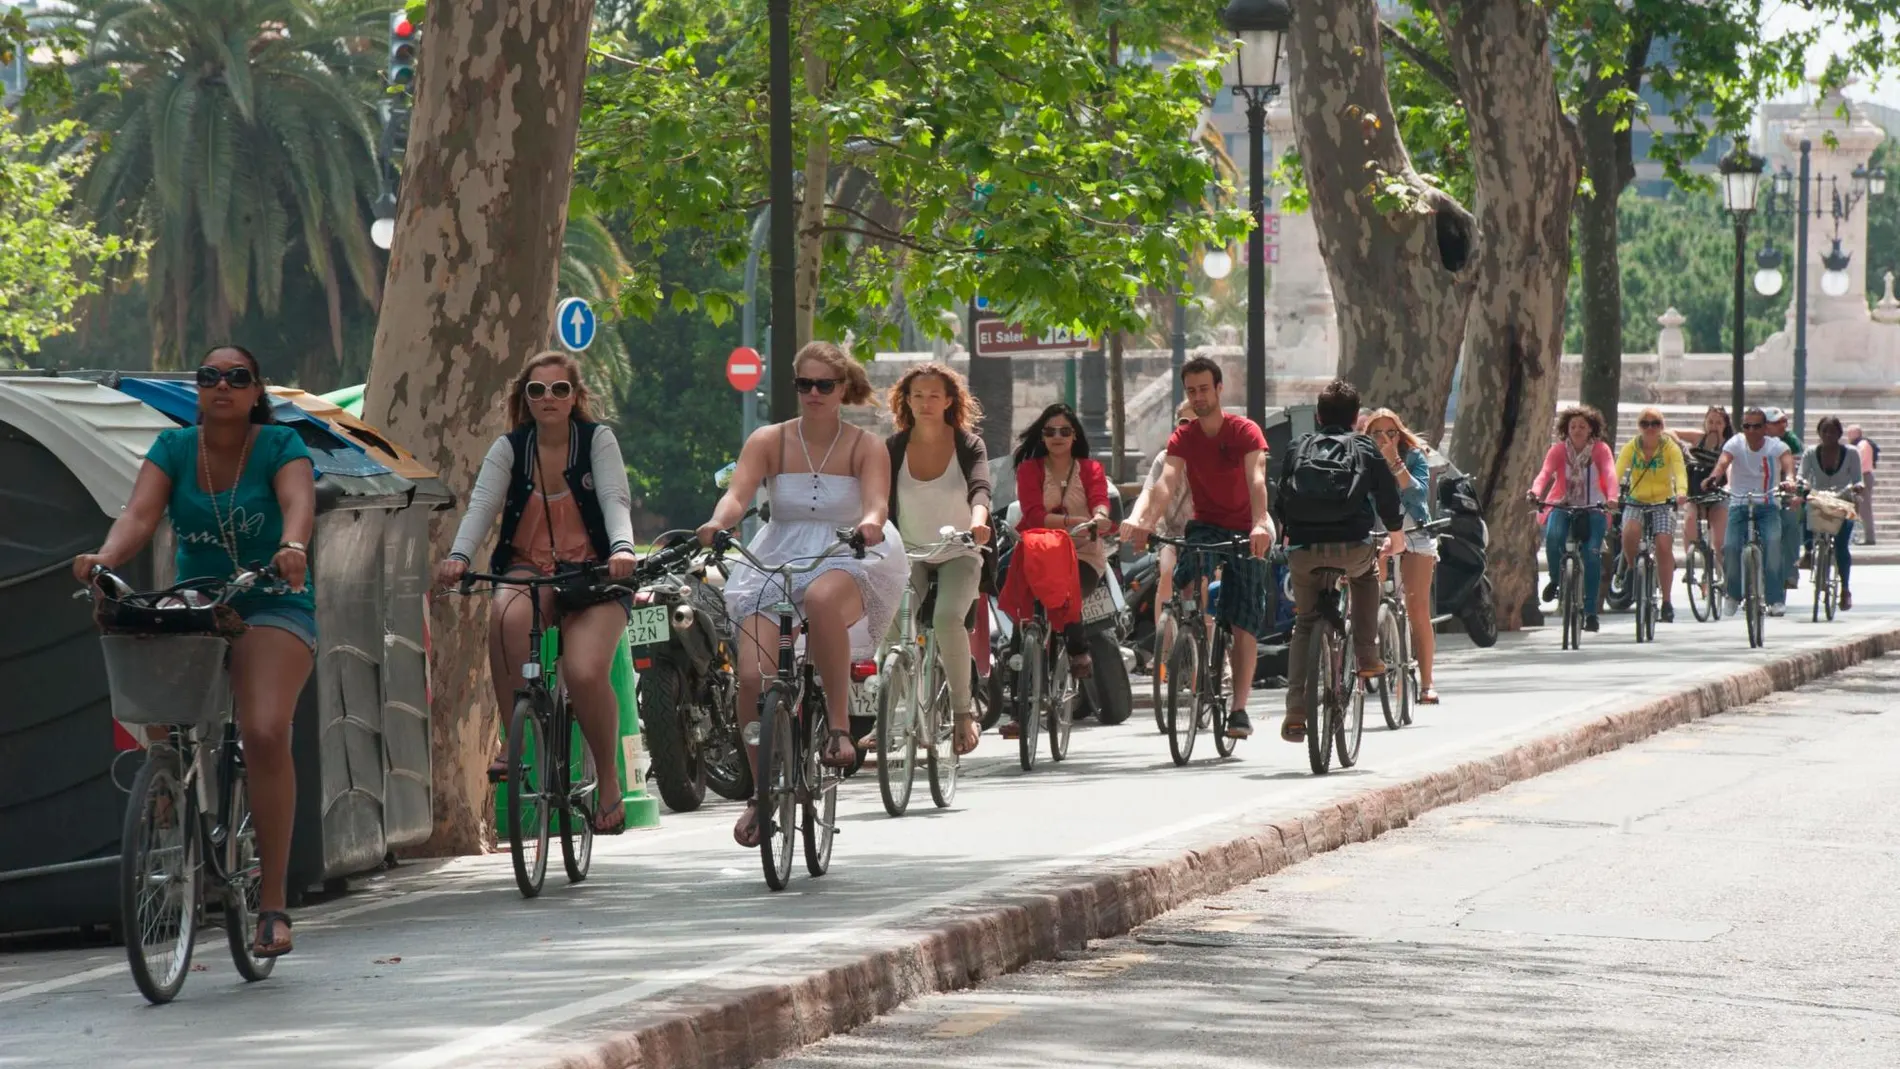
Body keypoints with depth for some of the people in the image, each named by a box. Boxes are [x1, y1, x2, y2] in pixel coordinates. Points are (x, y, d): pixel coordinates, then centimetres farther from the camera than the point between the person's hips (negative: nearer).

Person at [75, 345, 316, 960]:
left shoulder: (280, 446, -5)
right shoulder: (173, 448, 1)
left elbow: (298, 501, -24)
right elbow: (140, 514, -14)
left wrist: (293, 547, -47)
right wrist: (105, 558, -35)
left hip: (272, 608, -4)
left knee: (266, 733, -22)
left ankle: (272, 903, -19)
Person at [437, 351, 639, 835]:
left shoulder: (597, 440, -1)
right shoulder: (509, 449, 2)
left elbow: (615, 500, -14)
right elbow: (482, 504, -12)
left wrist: (622, 548, -36)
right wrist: (459, 556, -32)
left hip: (592, 574, -1)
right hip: (529, 570, 1)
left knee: (585, 672, -27)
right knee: (507, 613, -37)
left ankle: (609, 783, -4)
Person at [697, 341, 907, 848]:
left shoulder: (866, 447, 1)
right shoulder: (769, 441, 3)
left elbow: (876, 503, -15)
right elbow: (737, 493, -11)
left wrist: (870, 524, -39)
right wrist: (718, 521, -34)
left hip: (848, 563, -2)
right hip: (775, 562, 2)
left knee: (822, 598, -41)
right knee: (753, 677, -16)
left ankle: (839, 726, -29)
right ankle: (762, 793, 6)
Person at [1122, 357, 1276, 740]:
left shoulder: (1245, 431, -12)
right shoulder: (1183, 438, -3)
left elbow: (1256, 479, -27)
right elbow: (1167, 482, -19)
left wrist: (1260, 525, -45)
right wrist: (1143, 521, -39)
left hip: (1245, 532, -2)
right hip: (1205, 525, 2)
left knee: (1244, 622, -7)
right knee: (1193, 564, -32)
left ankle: (1239, 709, -5)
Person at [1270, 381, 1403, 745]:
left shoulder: (1298, 449, 16)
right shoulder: (1365, 450, 12)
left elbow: (1281, 503, 20)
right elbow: (1389, 500, 14)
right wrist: (1396, 539, 33)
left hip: (1303, 550, 1)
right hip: (1352, 547, -1)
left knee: (1305, 624, 16)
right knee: (1366, 573, 35)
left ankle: (1295, 713, 3)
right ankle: (1367, 656, 27)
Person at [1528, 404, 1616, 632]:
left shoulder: (1601, 450, -6)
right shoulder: (1559, 450, -5)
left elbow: (1610, 474, -22)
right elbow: (1546, 473, -21)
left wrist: (1612, 497, -43)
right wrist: (1535, 491, -43)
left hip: (1593, 508, 0)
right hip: (1563, 506, 0)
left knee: (1592, 553, -18)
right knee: (1553, 535, -32)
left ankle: (1590, 611, -9)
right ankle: (1555, 579, -5)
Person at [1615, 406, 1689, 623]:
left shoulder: (1670, 448, -6)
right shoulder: (1631, 448, -4)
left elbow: (1680, 471, -22)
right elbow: (1618, 471, -18)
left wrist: (1681, 491, -44)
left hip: (1663, 502, -1)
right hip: (1636, 502, 1)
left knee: (1664, 545, -18)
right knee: (1630, 532, -30)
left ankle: (1667, 603, -8)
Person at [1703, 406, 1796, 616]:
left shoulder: (1776, 446, -4)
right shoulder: (1736, 443, -4)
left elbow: (1787, 461, -25)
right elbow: (1723, 462, -22)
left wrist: (1789, 479, -48)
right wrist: (1713, 478, -44)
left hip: (1767, 506, -1)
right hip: (1739, 505, 1)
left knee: (1772, 544, -25)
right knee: (1732, 547, -18)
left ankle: (1776, 599, -17)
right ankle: (1733, 594, 9)